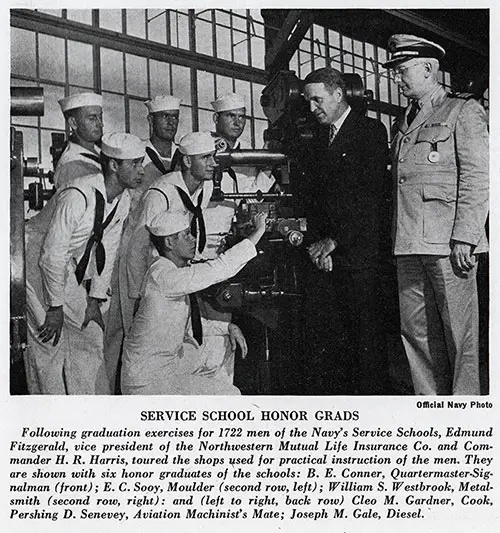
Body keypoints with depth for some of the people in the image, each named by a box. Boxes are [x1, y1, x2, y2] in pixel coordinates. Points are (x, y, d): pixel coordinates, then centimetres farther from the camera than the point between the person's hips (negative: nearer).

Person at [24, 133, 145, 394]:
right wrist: (56, 307, -19)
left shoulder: (122, 200, -6)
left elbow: (106, 250, 2)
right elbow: (52, 255, -27)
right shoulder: (77, 196, -31)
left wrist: (95, 301, 2)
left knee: (89, 334, 8)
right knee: (49, 343, -7)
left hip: (69, 268, 8)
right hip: (34, 262, -8)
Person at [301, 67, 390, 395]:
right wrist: (316, 241, 0)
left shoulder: (371, 130, 0)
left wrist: (334, 241, -11)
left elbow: (371, 195, -9)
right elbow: (313, 196, 15)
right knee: (321, 334, 1)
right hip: (324, 250, 6)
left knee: (365, 331, -3)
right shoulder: (320, 137, 20)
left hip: (357, 252, -5)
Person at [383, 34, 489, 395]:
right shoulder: (403, 123, 23)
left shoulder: (464, 111, 4)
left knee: (460, 334, -2)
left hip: (448, 241, -6)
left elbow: (477, 178, -6)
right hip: (409, 244, 7)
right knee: (416, 331, 6)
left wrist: (464, 237, -16)